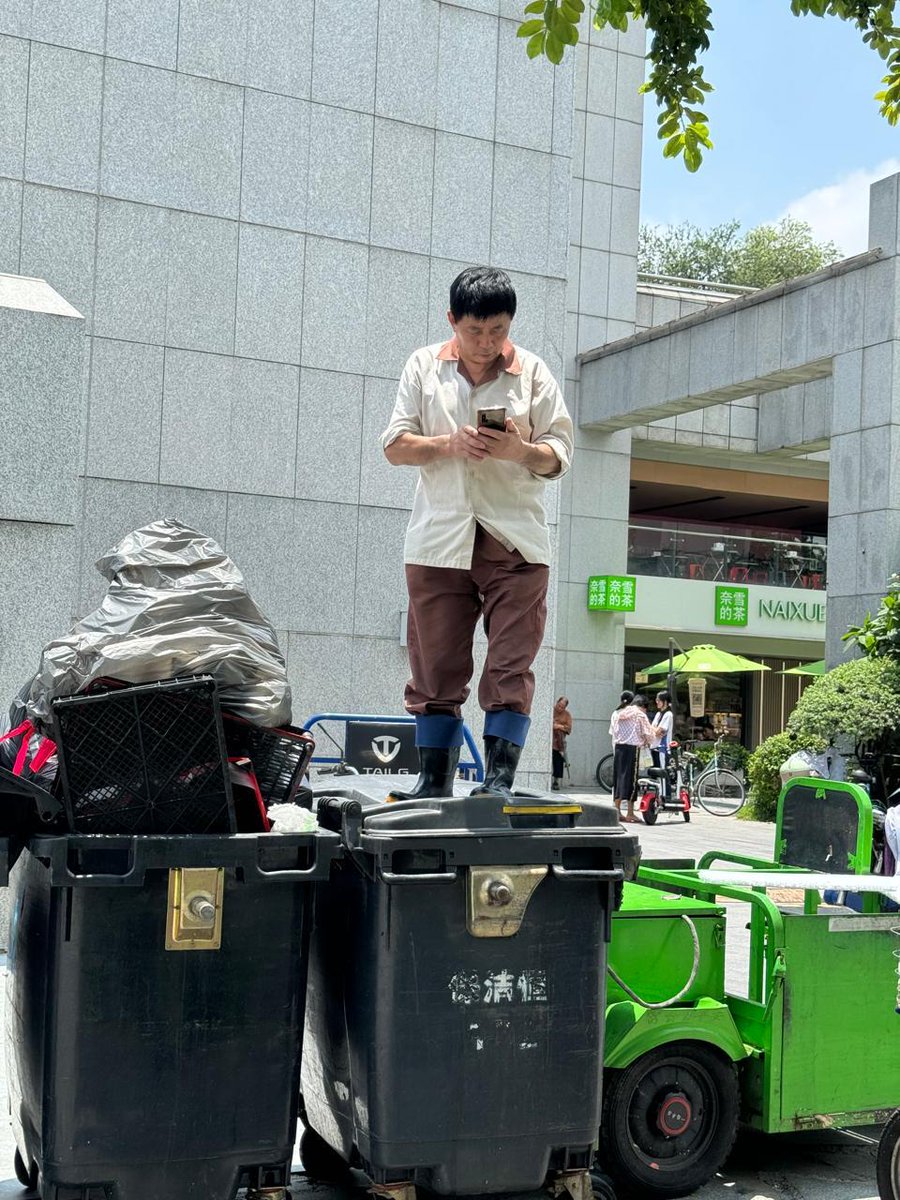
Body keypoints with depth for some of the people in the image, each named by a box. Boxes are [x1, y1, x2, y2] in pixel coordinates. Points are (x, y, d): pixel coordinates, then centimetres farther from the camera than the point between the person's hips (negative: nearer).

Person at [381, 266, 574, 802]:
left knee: (511, 667, -5)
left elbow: (561, 453, 6)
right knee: (435, 667, 2)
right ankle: (434, 781, 9)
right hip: (439, 540, 1)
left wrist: (521, 450, -15)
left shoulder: (533, 371, 7)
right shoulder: (425, 366, 10)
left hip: (515, 541, -1)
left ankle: (500, 780, -1)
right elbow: (395, 445, 6)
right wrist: (451, 444, -12)